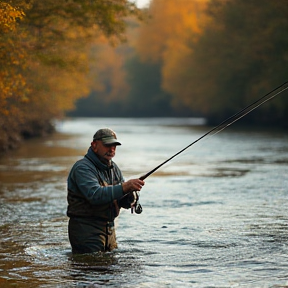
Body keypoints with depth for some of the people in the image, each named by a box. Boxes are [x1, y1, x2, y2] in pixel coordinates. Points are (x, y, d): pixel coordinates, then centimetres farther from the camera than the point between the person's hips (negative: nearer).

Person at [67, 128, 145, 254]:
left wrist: (130, 192, -14)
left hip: (109, 228, 8)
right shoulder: (83, 167, -13)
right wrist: (123, 187, -36)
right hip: (86, 229, -8)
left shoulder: (114, 168, 13)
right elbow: (95, 195, -30)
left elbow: (125, 203, 9)